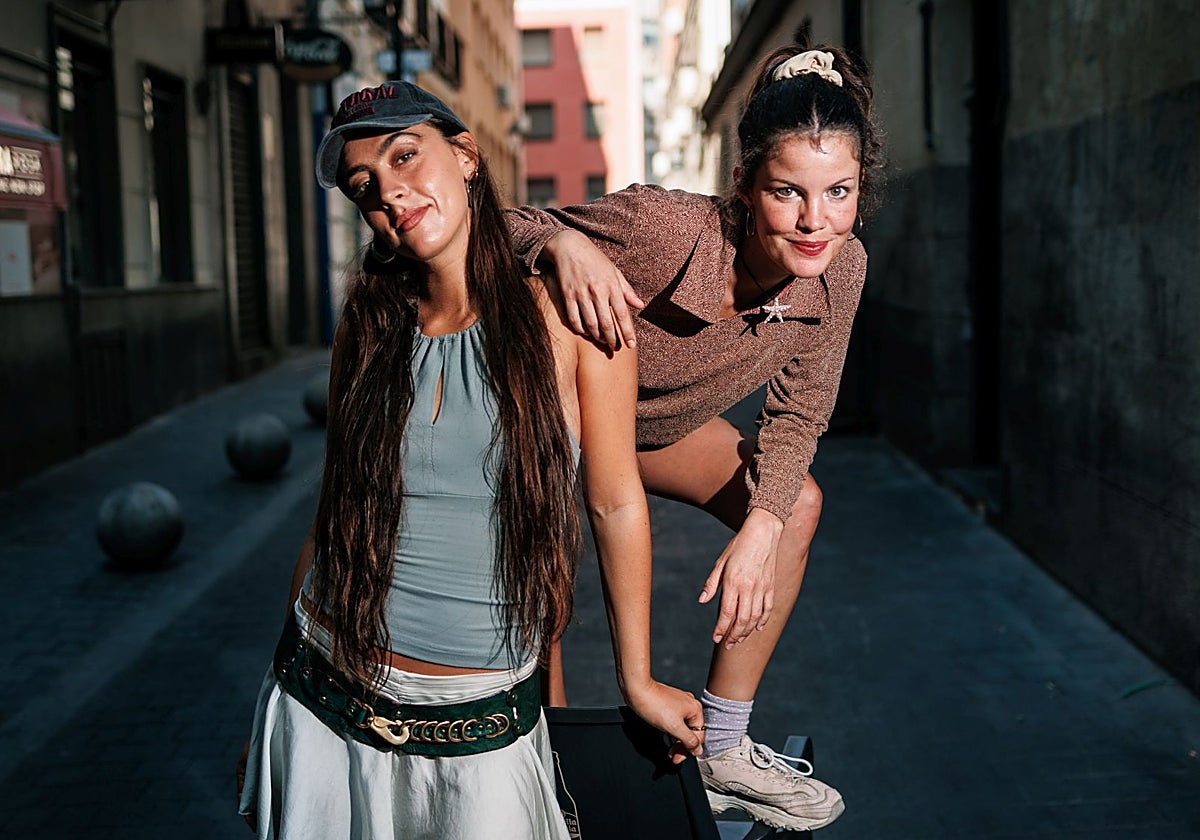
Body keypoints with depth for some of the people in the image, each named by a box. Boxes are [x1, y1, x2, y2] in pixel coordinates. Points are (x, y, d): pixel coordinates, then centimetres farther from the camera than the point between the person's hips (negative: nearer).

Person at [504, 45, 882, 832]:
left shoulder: (840, 268, -22)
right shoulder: (660, 224, -39)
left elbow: (797, 413, -9)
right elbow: (497, 228, -27)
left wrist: (761, 527, -22)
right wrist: (563, 242, -50)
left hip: (654, 421, 6)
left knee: (797, 504, 1)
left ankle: (721, 752, 12)